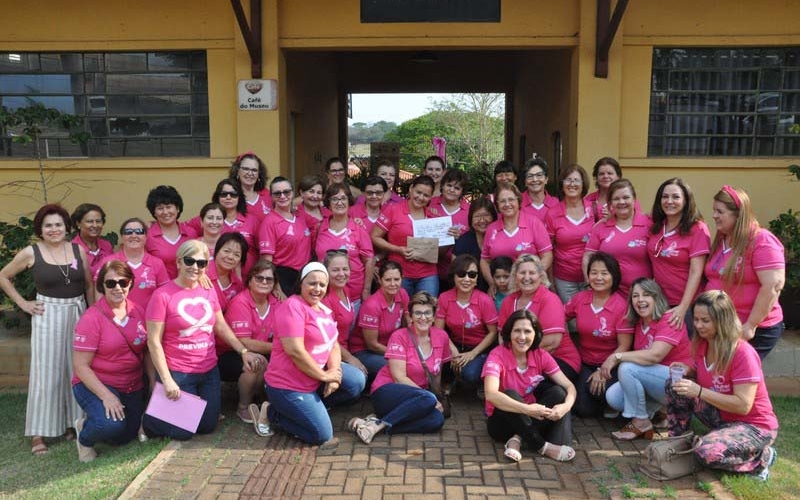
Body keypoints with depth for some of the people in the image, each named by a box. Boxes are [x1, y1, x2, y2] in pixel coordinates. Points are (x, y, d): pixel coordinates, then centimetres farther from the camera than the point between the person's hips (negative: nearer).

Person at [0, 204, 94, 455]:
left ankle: (72, 423, 22)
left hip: (78, 314, 3)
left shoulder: (78, 250, 4)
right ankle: (38, 434, 6)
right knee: (46, 374, -2)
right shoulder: (30, 253, -3)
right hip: (48, 316, -3)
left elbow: (89, 286, 10)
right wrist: (23, 303, 2)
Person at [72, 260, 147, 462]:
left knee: (125, 437, 11)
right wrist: (106, 396, -26)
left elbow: (147, 351, 7)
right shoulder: (91, 318, -17)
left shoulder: (138, 312, -1)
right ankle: (84, 437, 4)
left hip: (132, 388, 6)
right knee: (111, 424, -31)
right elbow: (80, 365, -17)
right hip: (96, 384, -6)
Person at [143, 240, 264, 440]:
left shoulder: (209, 291, 3)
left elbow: (221, 327, 12)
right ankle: (149, 419, 27)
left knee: (208, 426, 13)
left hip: (209, 371, 6)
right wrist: (167, 380, -17)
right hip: (178, 373, -5)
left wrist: (244, 352, 3)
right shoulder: (163, 295, -14)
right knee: (183, 431, 1)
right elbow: (154, 342, -13)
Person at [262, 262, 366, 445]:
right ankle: (272, 413, 7)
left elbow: (333, 344, 6)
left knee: (356, 381, -7)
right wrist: (324, 375, -19)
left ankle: (313, 406, 8)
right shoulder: (293, 306, -19)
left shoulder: (324, 309, 9)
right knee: (323, 435, -9)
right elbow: (294, 350, -27)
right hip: (288, 385, -8)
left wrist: (334, 372, -13)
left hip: (316, 377, 8)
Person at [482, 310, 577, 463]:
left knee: (557, 391, -19)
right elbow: (491, 394, -37)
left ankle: (518, 439, -24)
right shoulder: (497, 355, -20)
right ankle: (543, 447, -25)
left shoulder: (541, 355, -7)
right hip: (503, 420, -4)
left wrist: (566, 405, -34)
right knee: (511, 395, -33)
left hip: (532, 419, 5)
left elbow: (569, 386, -11)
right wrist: (526, 409, -46)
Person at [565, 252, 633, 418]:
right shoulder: (579, 298, -3)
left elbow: (624, 346, -13)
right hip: (586, 364, 4)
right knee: (583, 409, -13)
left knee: (600, 390, -33)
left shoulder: (621, 306, -15)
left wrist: (603, 371, -18)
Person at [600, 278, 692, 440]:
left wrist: (616, 357, -26)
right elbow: (640, 357, 3)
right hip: (655, 379, 8)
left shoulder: (669, 320, -18)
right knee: (613, 397, -13)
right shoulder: (639, 323, 8)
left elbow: (655, 355, -30)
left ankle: (641, 422, -10)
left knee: (627, 368, -27)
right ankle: (660, 411, 3)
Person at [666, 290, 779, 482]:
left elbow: (743, 405, -28)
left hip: (754, 426, -7)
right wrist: (687, 370, -10)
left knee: (708, 452, -32)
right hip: (722, 416, 7)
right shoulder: (702, 345, -4)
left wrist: (699, 391, -34)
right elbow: (699, 373, 13)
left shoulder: (743, 353, -26)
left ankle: (761, 457, -3)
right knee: (674, 384, -10)